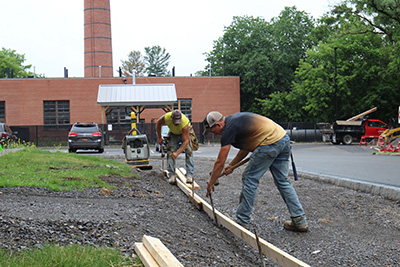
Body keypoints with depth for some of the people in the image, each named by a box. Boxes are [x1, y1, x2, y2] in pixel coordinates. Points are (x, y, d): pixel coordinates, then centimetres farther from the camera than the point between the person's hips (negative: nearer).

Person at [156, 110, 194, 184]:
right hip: (173, 134, 3)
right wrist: (159, 138, -2)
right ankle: (171, 175, -8)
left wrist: (177, 153, -46)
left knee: (189, 151, -20)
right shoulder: (166, 117, -33)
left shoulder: (185, 124, -42)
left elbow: (186, 141, -40)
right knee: (170, 152, -12)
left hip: (186, 133, -2)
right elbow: (158, 124, -7)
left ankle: (189, 175, -18)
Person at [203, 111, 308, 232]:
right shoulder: (235, 120, 21)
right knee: (283, 181, 14)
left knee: (249, 179, 3)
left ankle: (241, 221, 12)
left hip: (270, 143, -9)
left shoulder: (229, 129, -6)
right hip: (284, 139, 10)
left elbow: (219, 162, -1)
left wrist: (210, 184, 10)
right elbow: (246, 147, 30)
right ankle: (300, 221, 15)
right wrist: (231, 165, 32)